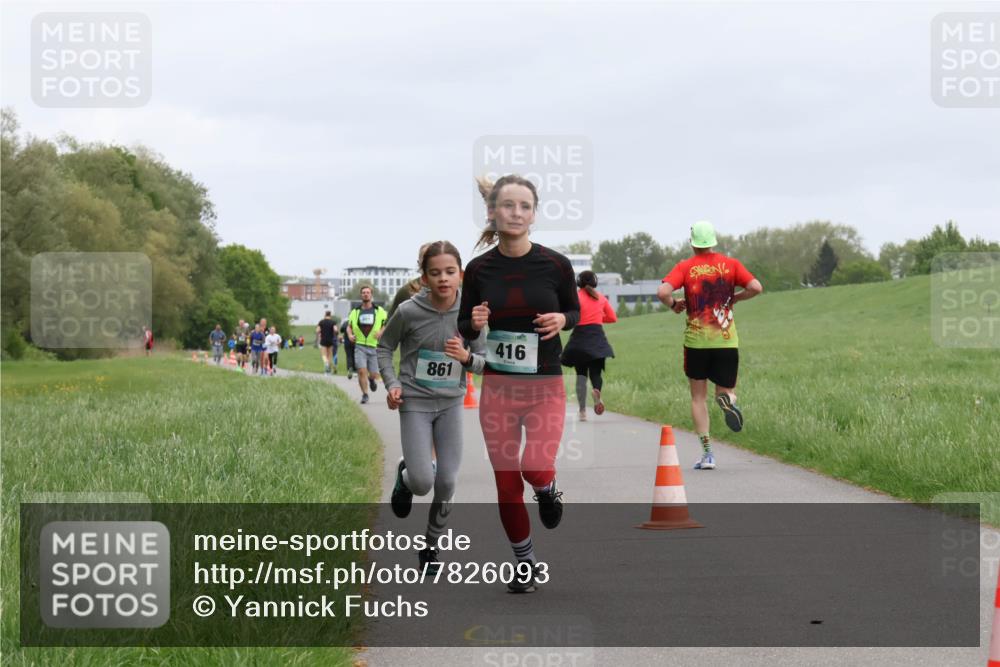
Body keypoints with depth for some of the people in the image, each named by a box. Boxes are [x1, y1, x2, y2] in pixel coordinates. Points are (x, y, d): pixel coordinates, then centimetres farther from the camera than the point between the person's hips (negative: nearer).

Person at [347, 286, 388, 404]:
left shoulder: (379, 311, 5)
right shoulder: (355, 312, 10)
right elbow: (349, 326, 20)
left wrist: (381, 331, -12)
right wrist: (350, 335, -1)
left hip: (374, 346, 0)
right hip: (360, 346, 0)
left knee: (374, 374, 2)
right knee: (361, 371, -15)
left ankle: (371, 379, 40)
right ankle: (365, 394, -1)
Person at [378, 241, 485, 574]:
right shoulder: (408, 311, -14)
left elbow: (483, 362, 2)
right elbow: (384, 347, 2)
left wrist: (467, 357, -20)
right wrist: (392, 384, -10)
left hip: (451, 403, 3)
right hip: (415, 402, -2)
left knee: (447, 481, 2)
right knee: (422, 481, -12)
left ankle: (432, 544, 23)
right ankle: (405, 475, 26)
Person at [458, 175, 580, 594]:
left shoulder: (555, 265, -7)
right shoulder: (479, 269, -4)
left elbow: (576, 310, 8)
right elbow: (464, 328, 7)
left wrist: (562, 319, -14)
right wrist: (474, 323, -16)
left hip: (546, 386, -2)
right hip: (498, 386, 2)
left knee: (535, 467, -20)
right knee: (506, 483, 4)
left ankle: (547, 488, 18)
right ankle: (525, 563, 24)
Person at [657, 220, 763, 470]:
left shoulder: (685, 267, -2)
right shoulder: (730, 264, 3)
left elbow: (663, 292, -17)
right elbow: (756, 288, -8)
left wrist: (673, 305, 4)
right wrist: (733, 298, 8)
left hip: (696, 339, -1)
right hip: (726, 340, 1)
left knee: (698, 397, 10)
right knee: (725, 390, 13)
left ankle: (707, 453, 3)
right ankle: (727, 399, -26)